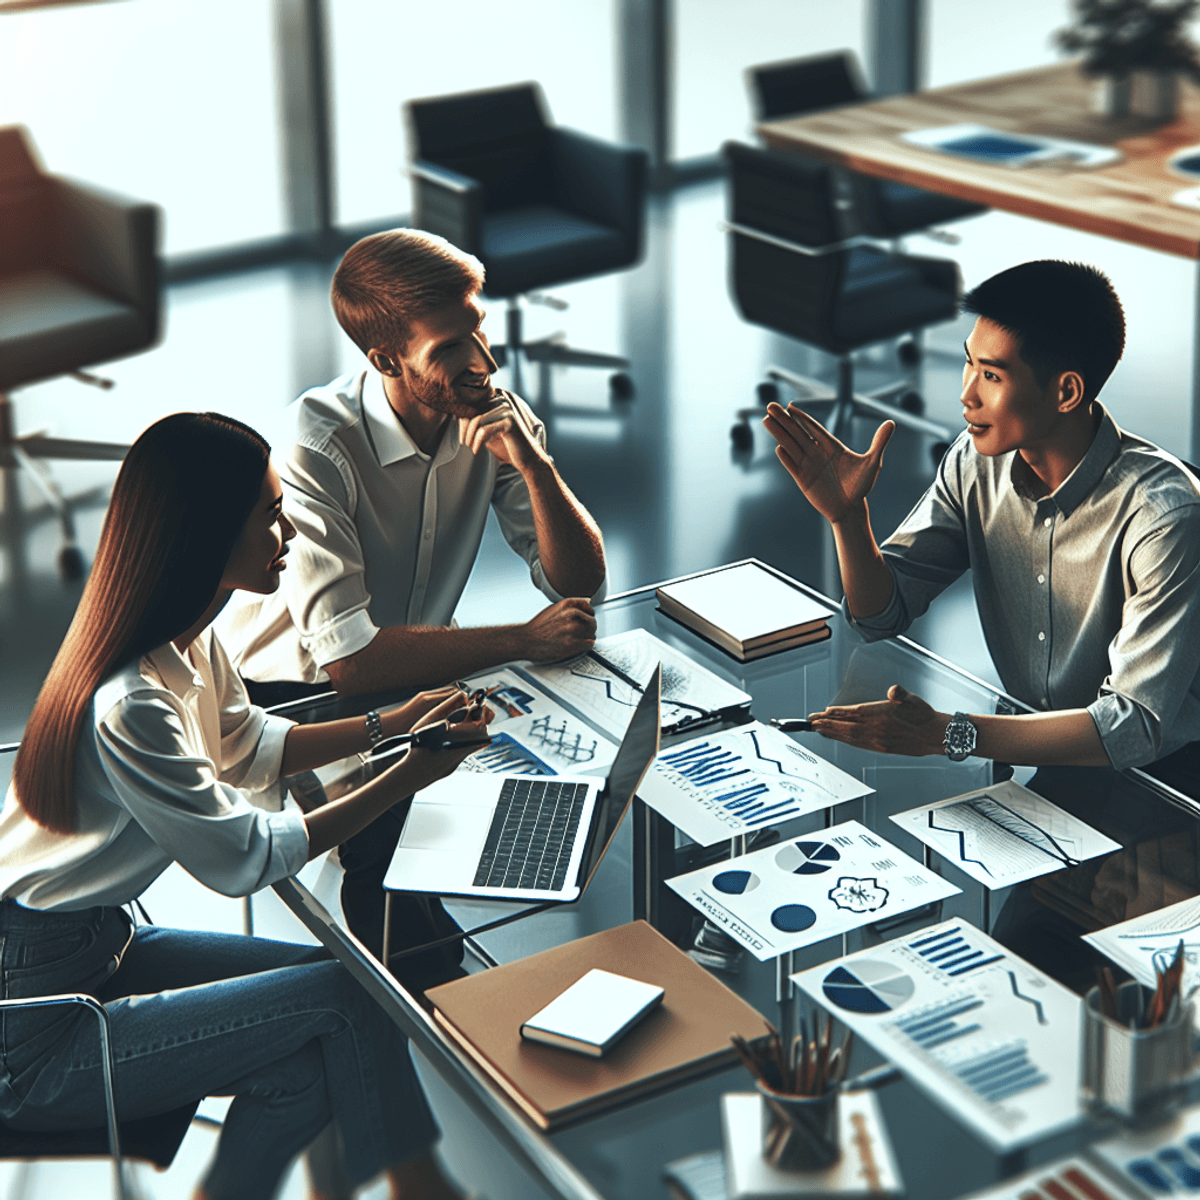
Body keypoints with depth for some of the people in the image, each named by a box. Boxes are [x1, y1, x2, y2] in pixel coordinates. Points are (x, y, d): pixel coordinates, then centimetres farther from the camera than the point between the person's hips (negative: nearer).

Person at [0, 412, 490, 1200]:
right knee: (348, 1000, -11)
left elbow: (247, 746, 19)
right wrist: (405, 779, -14)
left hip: (95, 947, 9)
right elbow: (243, 860, -19)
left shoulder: (189, 638, 0)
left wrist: (387, 726, 7)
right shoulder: (130, 708, -30)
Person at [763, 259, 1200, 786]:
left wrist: (947, 733, -38)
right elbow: (880, 615, 1)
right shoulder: (975, 464, -7)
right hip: (1041, 753, 5)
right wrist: (847, 514, -20)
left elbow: (1137, 726, -30)